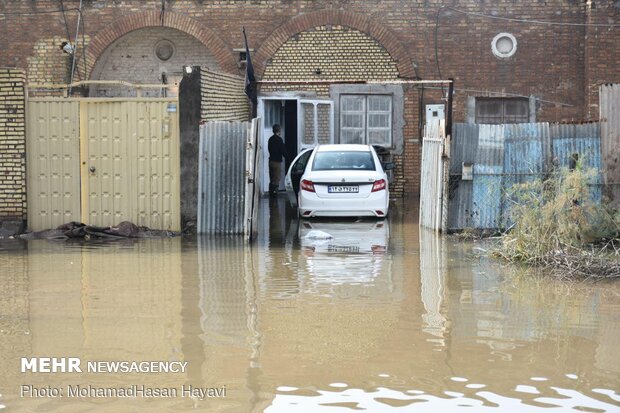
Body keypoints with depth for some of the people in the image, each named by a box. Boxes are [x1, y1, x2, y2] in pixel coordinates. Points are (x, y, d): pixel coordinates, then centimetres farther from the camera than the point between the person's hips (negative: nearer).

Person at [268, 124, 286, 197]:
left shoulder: (270, 139, 10)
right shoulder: (279, 139, -14)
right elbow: (283, 150, -13)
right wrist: (286, 156, 4)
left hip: (271, 160, 8)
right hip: (277, 161, -8)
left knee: (272, 179, 13)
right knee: (277, 178, -5)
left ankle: (271, 192, 15)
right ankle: (274, 191, -8)